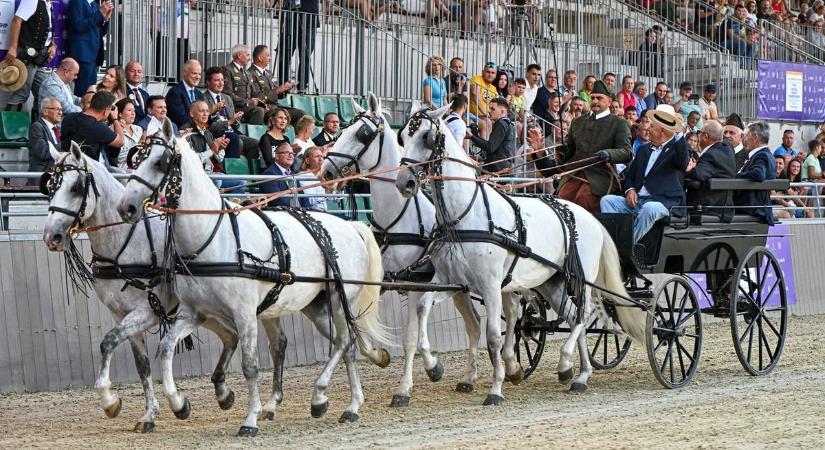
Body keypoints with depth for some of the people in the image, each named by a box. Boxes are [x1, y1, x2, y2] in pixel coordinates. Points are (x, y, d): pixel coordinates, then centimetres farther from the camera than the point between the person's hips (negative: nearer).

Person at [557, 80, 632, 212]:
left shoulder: (619, 124, 8)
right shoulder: (577, 122, 24)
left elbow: (627, 153, -3)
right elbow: (569, 147, 32)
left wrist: (608, 154, -24)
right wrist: (563, 151, 7)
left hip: (600, 176, -4)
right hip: (574, 174, 4)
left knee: (583, 198, -31)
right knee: (563, 197, -23)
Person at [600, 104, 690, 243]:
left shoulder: (676, 148, 5)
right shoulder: (644, 150, 25)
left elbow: (683, 164, -18)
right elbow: (629, 175, 26)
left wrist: (679, 135, -19)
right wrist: (630, 190, 4)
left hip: (662, 202, -6)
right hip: (636, 200, 6)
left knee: (650, 208, -39)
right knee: (607, 200, -14)